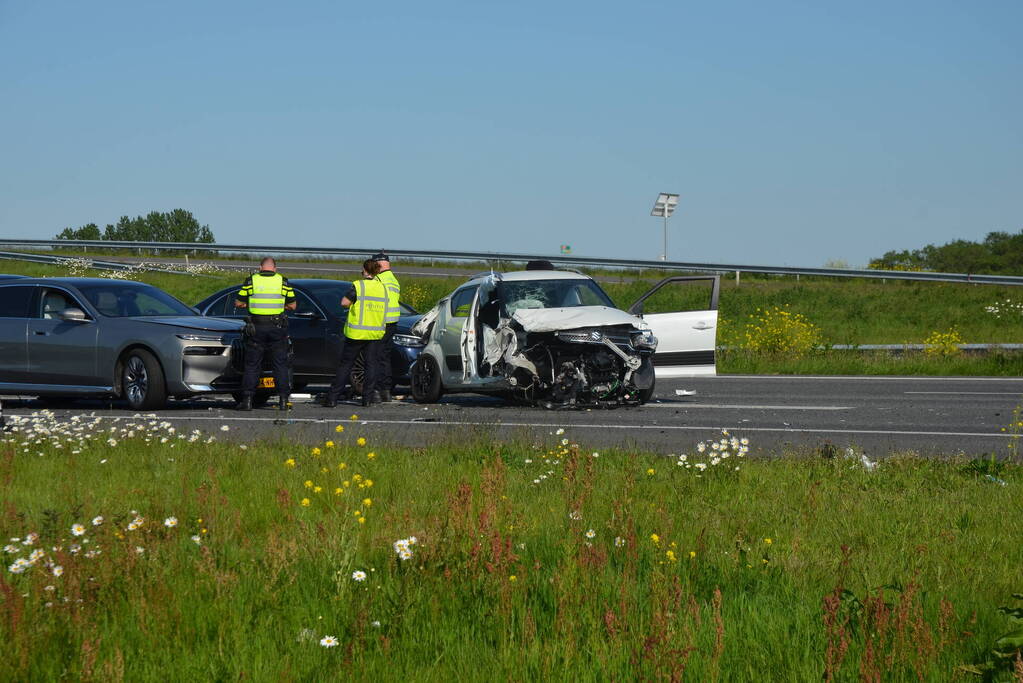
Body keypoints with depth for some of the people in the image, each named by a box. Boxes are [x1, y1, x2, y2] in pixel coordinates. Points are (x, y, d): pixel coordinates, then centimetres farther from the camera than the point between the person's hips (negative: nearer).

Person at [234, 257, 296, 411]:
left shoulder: (251, 280, 0)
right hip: (277, 327, 1)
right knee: (281, 364, 8)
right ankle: (284, 400, 7)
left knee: (252, 365, 7)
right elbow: (292, 305, 5)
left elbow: (238, 303, 2)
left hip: (256, 328, 0)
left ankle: (247, 400, 4)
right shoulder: (282, 281, 2)